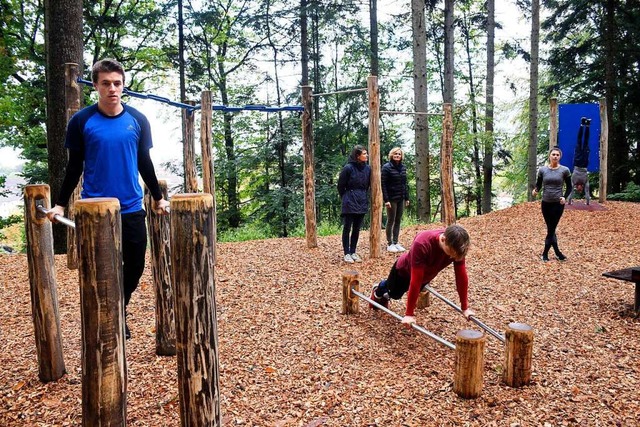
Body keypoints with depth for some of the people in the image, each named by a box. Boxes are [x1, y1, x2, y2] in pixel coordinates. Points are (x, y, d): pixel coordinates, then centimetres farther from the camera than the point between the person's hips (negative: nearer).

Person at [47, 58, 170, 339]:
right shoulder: (81, 121, -3)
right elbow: (75, 166, 4)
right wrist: (60, 204, 3)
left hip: (131, 209, 2)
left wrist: (158, 198, 16)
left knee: (134, 268, 9)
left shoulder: (137, 120, 3)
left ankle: (119, 313, 34)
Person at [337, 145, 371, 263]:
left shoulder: (367, 169, 4)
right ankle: (347, 253, 8)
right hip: (349, 203, -5)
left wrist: (363, 197, 13)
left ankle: (353, 252, 19)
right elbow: (340, 186, -4)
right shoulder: (348, 168, -12)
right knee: (347, 228, 1)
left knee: (357, 229, 10)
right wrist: (346, 198, 5)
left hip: (362, 203, 5)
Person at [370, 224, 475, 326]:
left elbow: (461, 276, -24)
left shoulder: (456, 246, -33)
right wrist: (409, 314, -39)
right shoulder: (422, 244, -48)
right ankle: (378, 291, 58)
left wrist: (465, 308, -21)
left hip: (426, 274, 4)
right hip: (404, 270, -4)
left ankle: (385, 296, 61)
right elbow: (416, 280, -45)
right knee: (394, 293, 25)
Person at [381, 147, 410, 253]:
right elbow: (383, 184, -12)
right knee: (391, 221, 1)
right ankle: (389, 244, 8)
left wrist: (407, 197, 11)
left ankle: (396, 243, 17)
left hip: (401, 199, 6)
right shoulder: (387, 167, -8)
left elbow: (405, 183, 15)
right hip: (391, 198, -6)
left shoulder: (403, 167, 10)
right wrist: (386, 199, -17)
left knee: (398, 221, 9)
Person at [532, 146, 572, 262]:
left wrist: (565, 197, -13)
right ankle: (557, 252, 23)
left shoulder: (565, 170, -5)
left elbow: (569, 187, 3)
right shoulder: (542, 170, -1)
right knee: (550, 229, 9)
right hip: (546, 203, 2)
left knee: (551, 229, 0)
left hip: (558, 204, -2)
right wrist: (535, 190, -17)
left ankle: (545, 253, 14)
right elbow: (538, 184, 6)